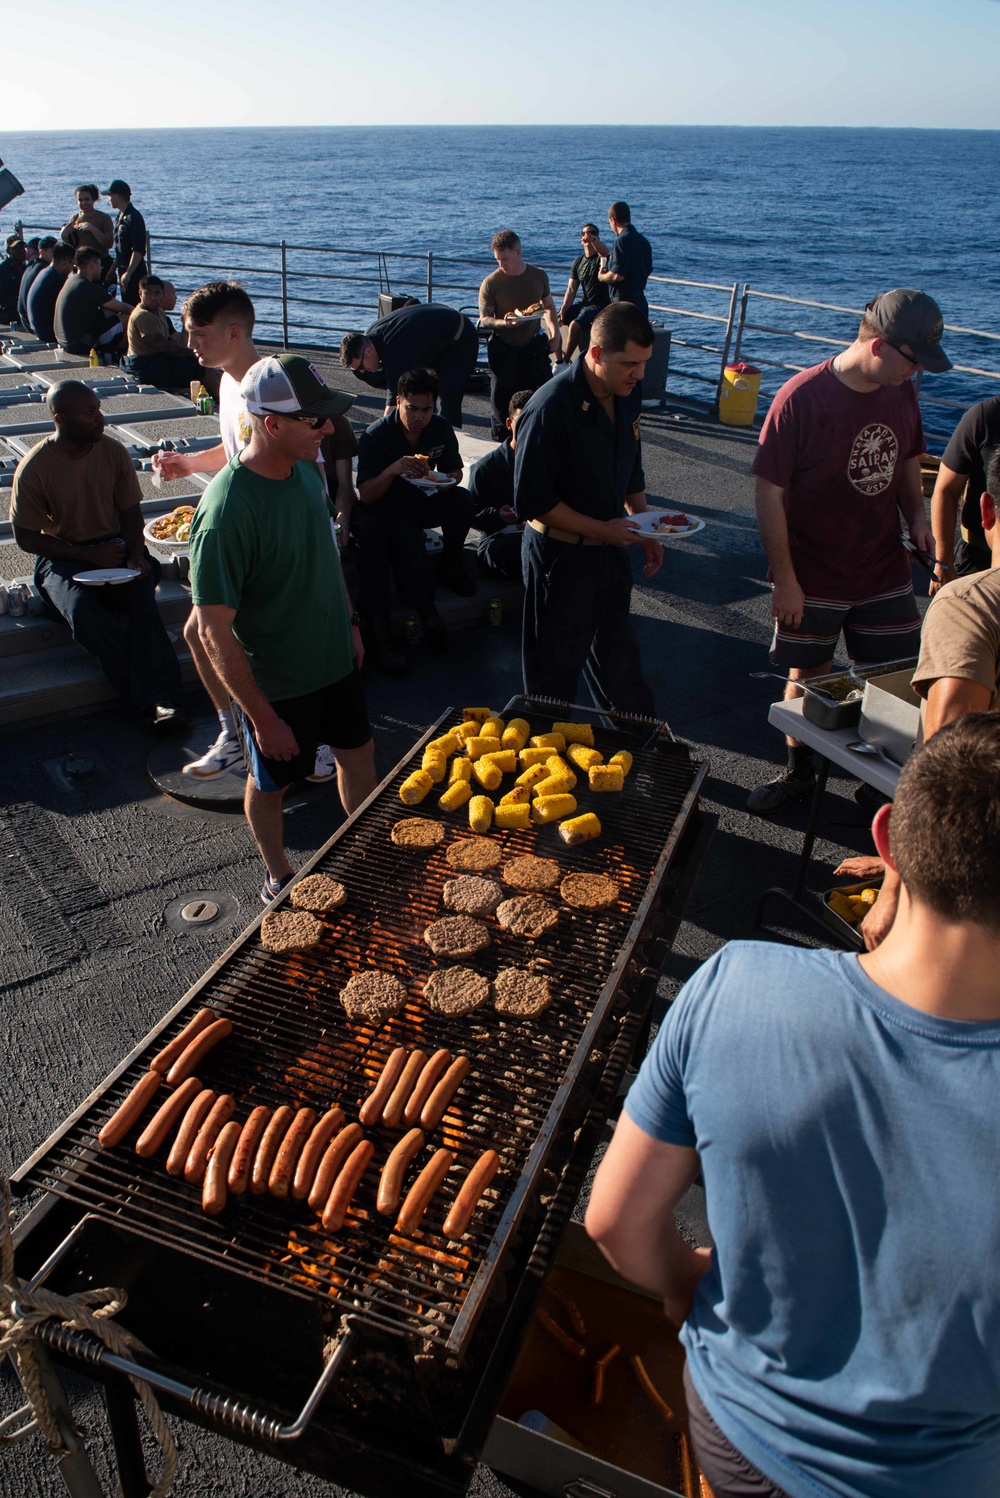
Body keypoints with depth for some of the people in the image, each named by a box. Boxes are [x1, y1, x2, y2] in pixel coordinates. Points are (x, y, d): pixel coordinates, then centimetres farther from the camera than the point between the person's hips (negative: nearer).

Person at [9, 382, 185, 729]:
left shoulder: (114, 452, -1)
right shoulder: (34, 469, -11)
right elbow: (26, 537, -6)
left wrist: (136, 554, -10)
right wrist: (89, 555, -15)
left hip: (113, 544, 2)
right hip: (61, 556, -2)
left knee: (141, 599, -29)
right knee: (82, 610, -33)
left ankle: (160, 701, -35)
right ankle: (157, 697, -30)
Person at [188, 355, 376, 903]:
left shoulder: (306, 471, -5)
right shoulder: (227, 510, -29)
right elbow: (214, 632, -26)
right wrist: (262, 717, -22)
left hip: (335, 661, 7)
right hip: (274, 684, -7)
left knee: (358, 755, 21)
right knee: (270, 784, 16)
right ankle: (279, 878, 41)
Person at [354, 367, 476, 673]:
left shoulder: (440, 429, -5)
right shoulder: (376, 436, -18)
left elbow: (455, 470, 8)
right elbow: (365, 495, -22)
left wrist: (447, 479, -18)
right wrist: (394, 469, -39)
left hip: (419, 501, 4)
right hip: (383, 508, -4)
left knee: (461, 500, -25)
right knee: (409, 540, -37)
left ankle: (451, 566, -5)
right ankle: (425, 607, -29)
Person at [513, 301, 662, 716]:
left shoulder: (627, 398, 1)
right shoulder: (551, 408, -24)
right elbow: (532, 501, -22)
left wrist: (645, 531, 6)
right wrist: (602, 529, -21)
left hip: (609, 550, 8)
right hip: (561, 556, -8)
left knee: (618, 651, 24)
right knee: (557, 665, 7)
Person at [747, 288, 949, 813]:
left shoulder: (901, 392, 1)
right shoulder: (801, 398, -18)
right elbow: (770, 494, -16)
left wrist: (916, 515, 0)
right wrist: (784, 580, -16)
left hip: (885, 571, 5)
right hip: (814, 578, -5)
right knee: (808, 677, 10)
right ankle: (799, 773, 32)